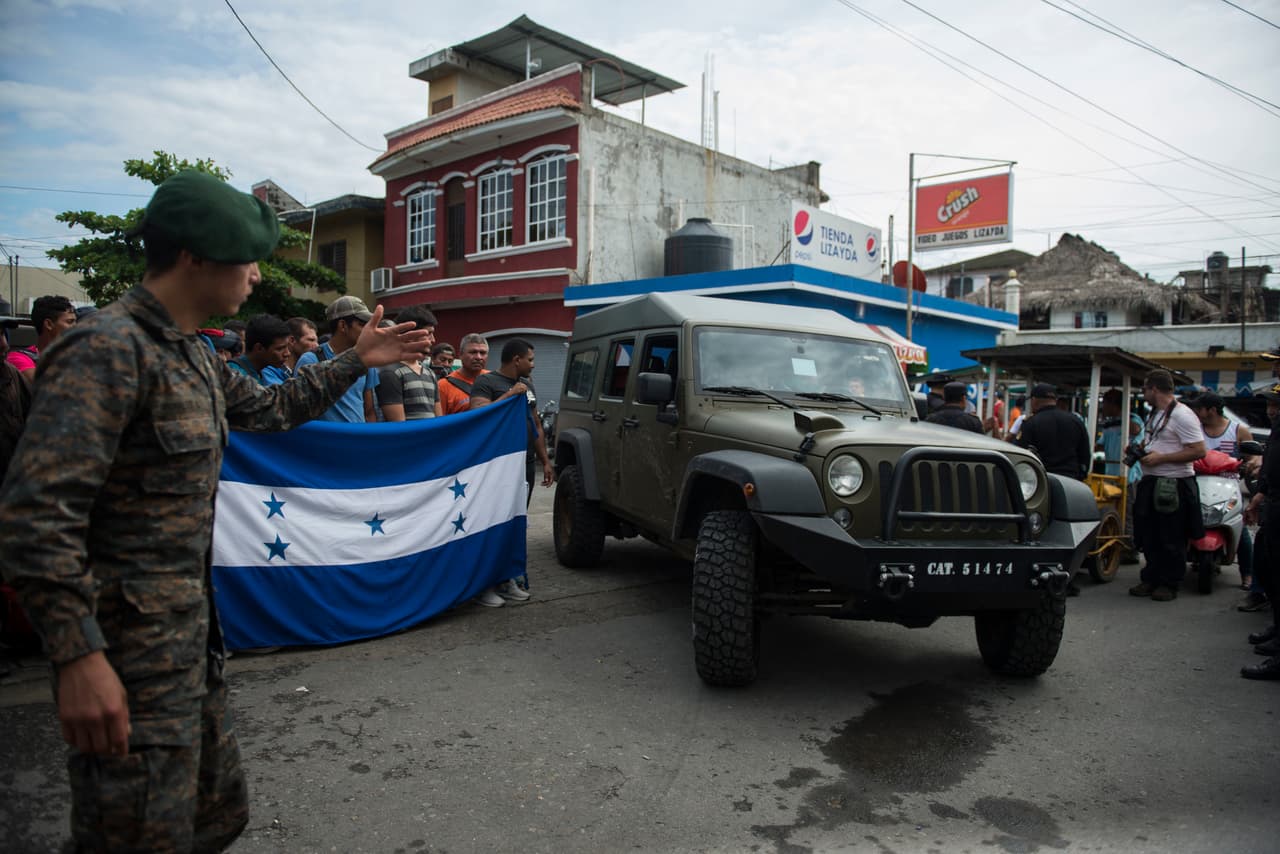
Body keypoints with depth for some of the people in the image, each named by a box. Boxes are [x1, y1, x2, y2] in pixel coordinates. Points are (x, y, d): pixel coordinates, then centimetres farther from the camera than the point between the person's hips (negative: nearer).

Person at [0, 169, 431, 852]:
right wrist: (79, 657, -26)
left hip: (191, 635, 9)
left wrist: (356, 361, 26)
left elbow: (269, 409, 28)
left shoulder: (192, 356, 11)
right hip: (130, 651, -9)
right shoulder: (108, 350, -19)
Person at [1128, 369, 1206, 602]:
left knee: (1171, 540, 0)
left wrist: (1161, 458, -21)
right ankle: (1151, 579, 23)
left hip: (1174, 485, -9)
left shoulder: (1182, 415, -14)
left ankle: (1169, 584, 10)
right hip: (1150, 482, 9)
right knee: (1148, 537, 13)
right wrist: (1140, 449, 9)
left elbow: (1199, 451, -21)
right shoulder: (1154, 414, 16)